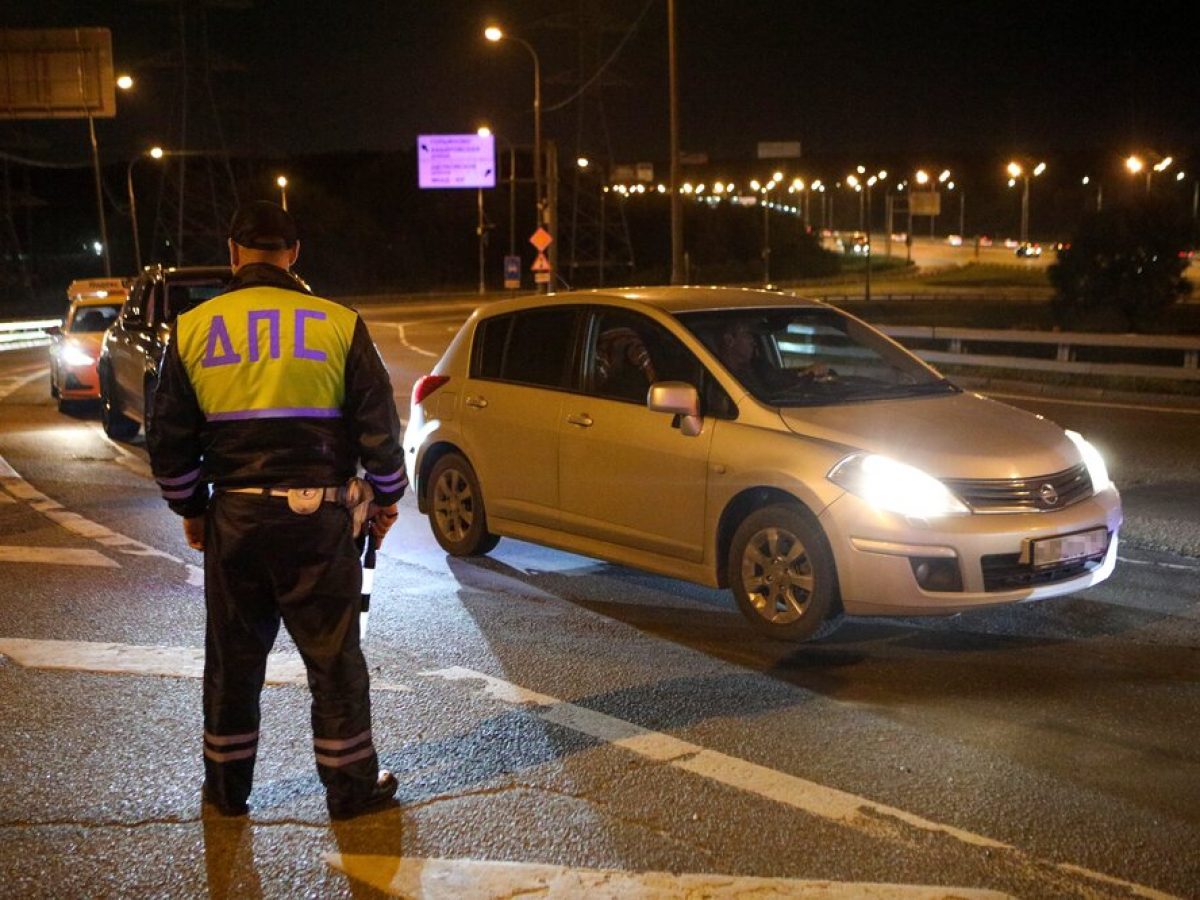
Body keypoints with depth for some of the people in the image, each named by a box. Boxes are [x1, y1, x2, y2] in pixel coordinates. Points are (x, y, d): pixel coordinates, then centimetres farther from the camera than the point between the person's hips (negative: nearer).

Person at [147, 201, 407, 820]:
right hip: (318, 518, -2)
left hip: (233, 516, 2)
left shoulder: (193, 329, 1)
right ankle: (352, 787, 19)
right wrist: (386, 496, 11)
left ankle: (226, 789, 29)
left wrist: (190, 508, 19)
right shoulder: (337, 323, -5)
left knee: (232, 660, 16)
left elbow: (168, 440, 5)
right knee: (334, 659, 9)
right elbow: (378, 424, -3)